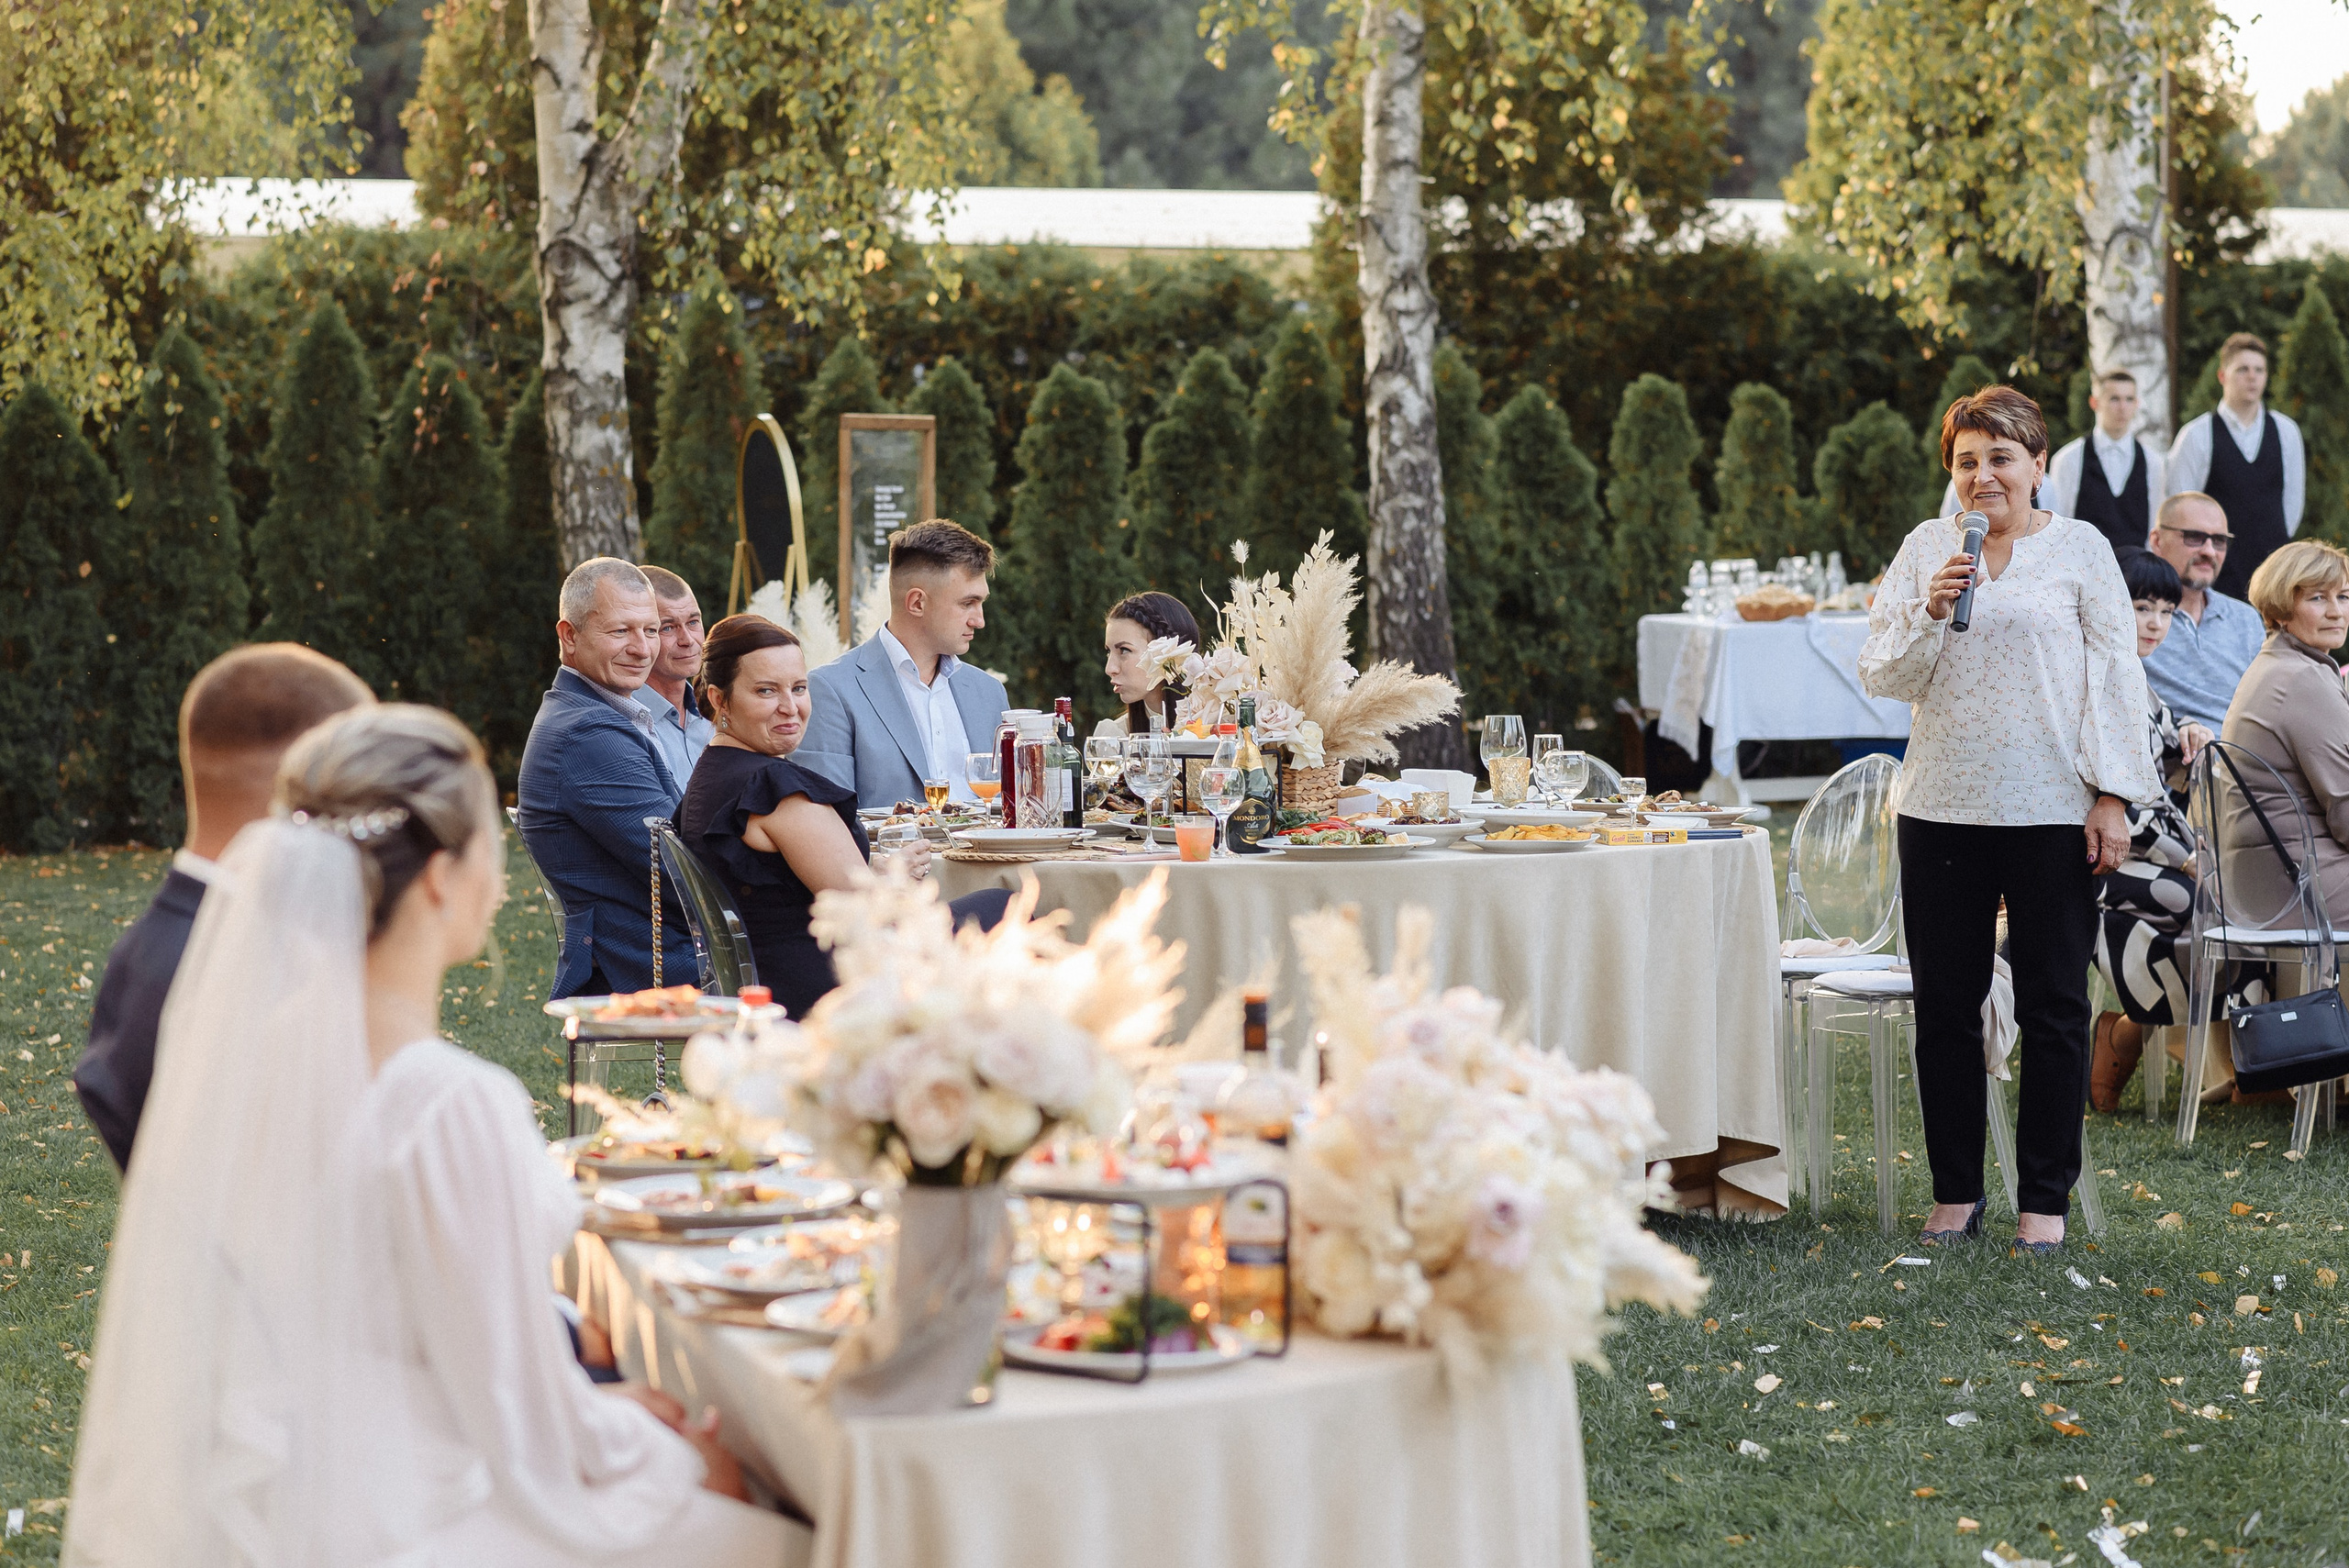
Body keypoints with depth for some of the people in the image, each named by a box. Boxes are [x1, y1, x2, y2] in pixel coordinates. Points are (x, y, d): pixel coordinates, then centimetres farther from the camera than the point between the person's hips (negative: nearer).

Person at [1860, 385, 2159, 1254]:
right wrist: (1930, 611, -12)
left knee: (2053, 1009, 3)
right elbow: (1882, 677, 5)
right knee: (1945, 1004, 6)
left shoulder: (2080, 549, 2)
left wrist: (2112, 796, -6)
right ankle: (1955, 1189, 18)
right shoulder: (1926, 547, 8)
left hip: (2052, 813, -2)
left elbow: (2116, 677, 1)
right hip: (1943, 807, 2)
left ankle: (2045, 1197, 12)